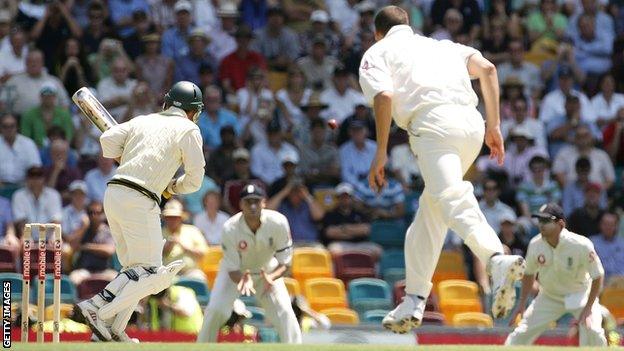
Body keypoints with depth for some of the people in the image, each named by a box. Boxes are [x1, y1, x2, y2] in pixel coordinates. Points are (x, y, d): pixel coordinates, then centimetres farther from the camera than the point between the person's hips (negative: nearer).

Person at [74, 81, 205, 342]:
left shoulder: (143, 121, 19)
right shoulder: (188, 130, 5)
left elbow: (108, 139, 4)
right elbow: (194, 180, 1)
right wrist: (171, 187, 21)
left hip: (113, 193, 7)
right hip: (139, 201, -7)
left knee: (135, 269, 14)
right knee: (150, 272, -7)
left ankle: (112, 330, 3)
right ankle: (97, 308, -20)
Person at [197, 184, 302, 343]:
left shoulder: (278, 222, -29)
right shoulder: (230, 228, -31)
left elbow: (285, 262, -21)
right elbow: (232, 269, -23)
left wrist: (271, 277, -43)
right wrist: (242, 280, -47)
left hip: (267, 270, 1)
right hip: (237, 273, -1)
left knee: (284, 311, -16)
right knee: (216, 310, -17)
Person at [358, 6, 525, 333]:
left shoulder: (377, 52, 20)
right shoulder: (440, 45, 35)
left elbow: (384, 95, 0)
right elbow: (486, 67, 18)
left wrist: (381, 152, 1)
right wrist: (494, 125, 16)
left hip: (433, 122, -6)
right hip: (472, 123, 6)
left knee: (453, 200, -24)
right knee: (429, 211, 19)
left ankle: (498, 261, -51)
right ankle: (413, 303, 20)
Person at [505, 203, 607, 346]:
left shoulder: (582, 245, -28)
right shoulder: (535, 245, -15)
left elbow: (597, 277, -19)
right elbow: (529, 274, 3)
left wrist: (588, 308, -21)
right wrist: (522, 303, 2)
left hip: (580, 295, -3)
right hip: (549, 297, 3)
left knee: (592, 331, -24)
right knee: (522, 333, -4)